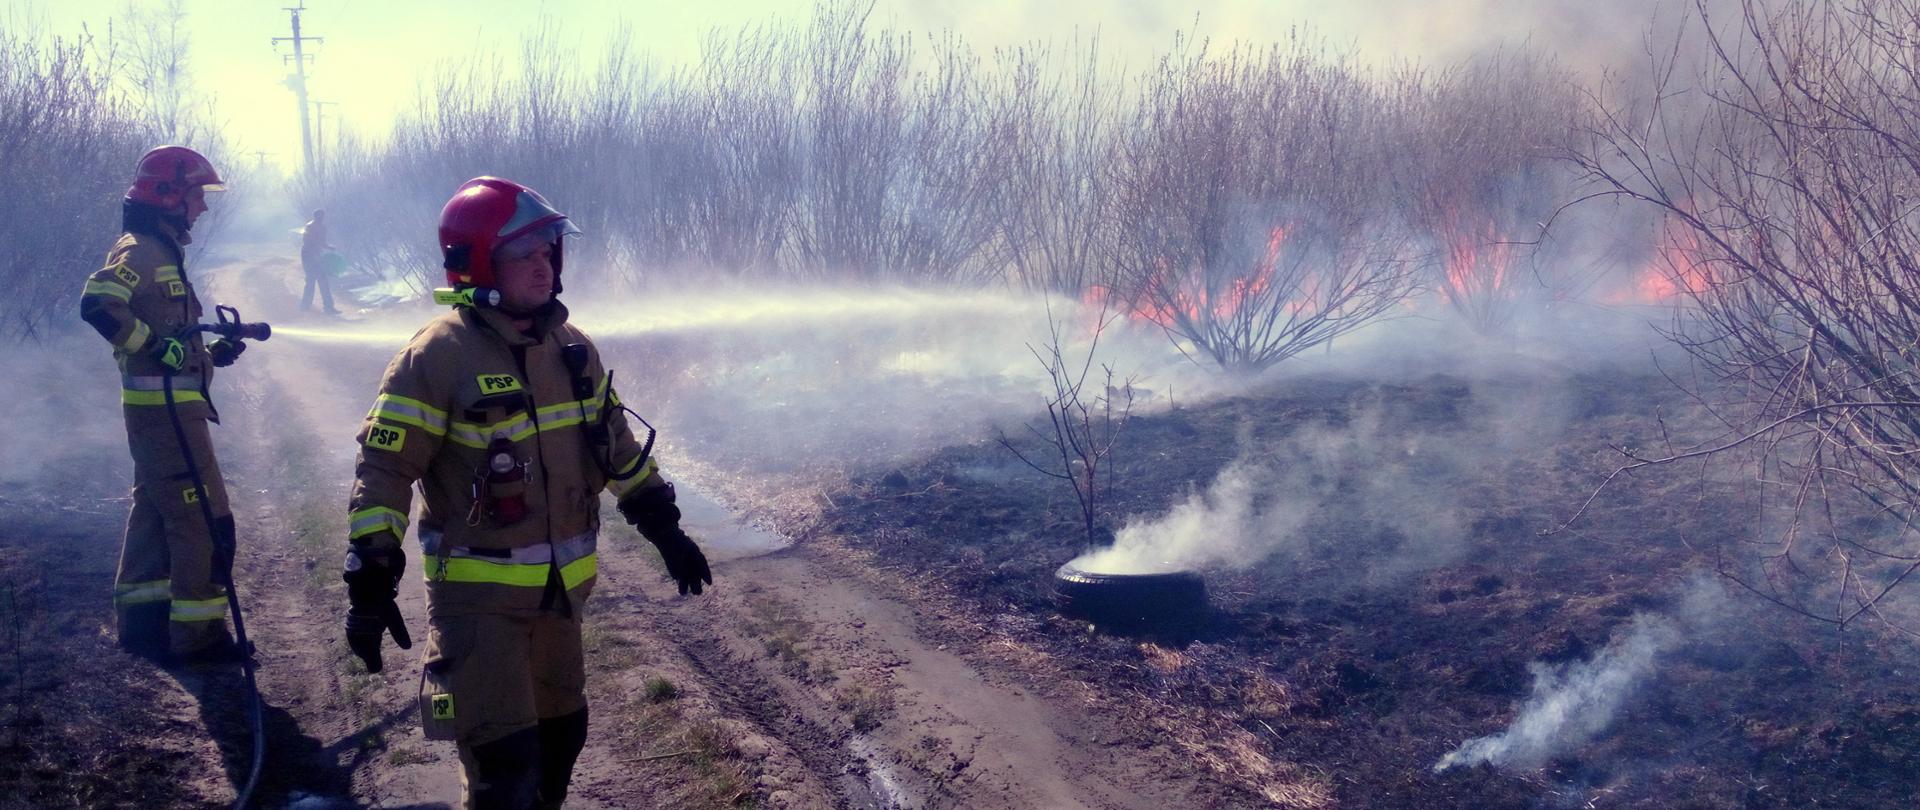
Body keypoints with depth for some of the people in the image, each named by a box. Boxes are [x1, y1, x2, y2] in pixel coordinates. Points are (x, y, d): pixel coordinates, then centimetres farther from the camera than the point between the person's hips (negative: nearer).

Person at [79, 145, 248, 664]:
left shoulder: (160, 252, 18)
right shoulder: (139, 250, -13)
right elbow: (97, 304, -30)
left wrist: (214, 354, 10)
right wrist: (159, 346, -25)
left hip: (163, 404, 10)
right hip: (165, 405, -10)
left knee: (155, 509, 18)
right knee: (205, 519, -6)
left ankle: (140, 616, 27)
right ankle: (196, 633, 0)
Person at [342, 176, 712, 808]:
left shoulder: (572, 348, 4)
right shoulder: (439, 355, -16)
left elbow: (617, 446, 15)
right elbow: (383, 470, -16)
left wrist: (664, 529, 15)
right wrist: (371, 582, -18)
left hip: (562, 585, 7)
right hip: (478, 593, -6)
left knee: (560, 734, 20)